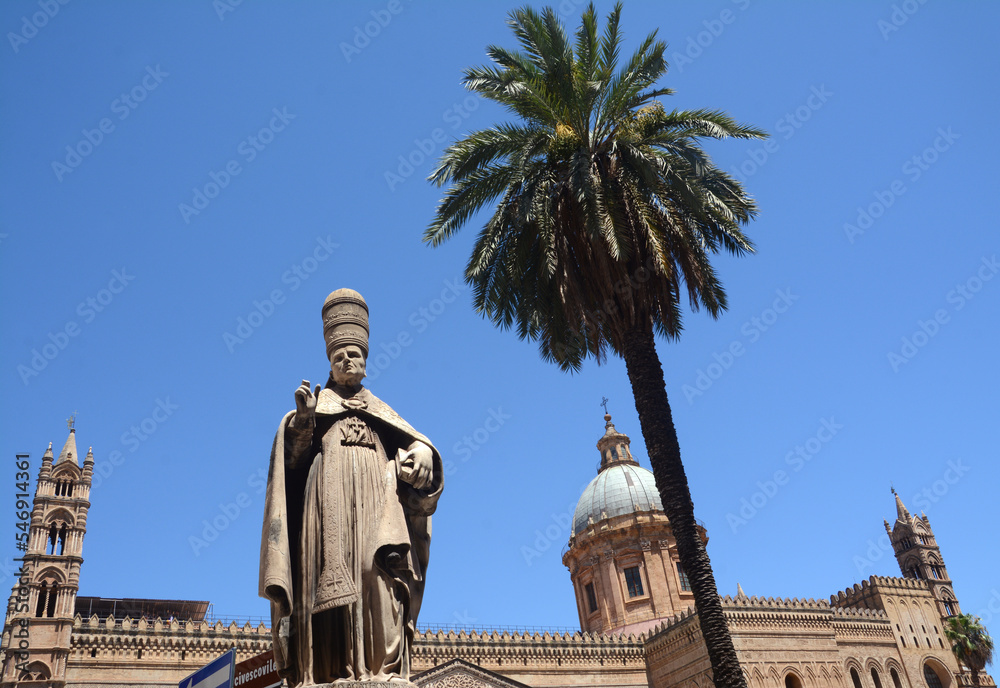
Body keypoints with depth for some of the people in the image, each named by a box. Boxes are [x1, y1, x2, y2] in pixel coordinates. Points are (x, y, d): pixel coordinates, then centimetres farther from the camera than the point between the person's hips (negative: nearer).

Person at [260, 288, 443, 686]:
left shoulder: (380, 409, 29)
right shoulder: (317, 402, 22)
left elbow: (414, 442, 14)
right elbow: (293, 453, 6)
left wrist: (421, 457, -10)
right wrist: (302, 419, -15)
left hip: (375, 498, 2)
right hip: (330, 496, -1)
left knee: (381, 567, -18)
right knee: (330, 573, -17)